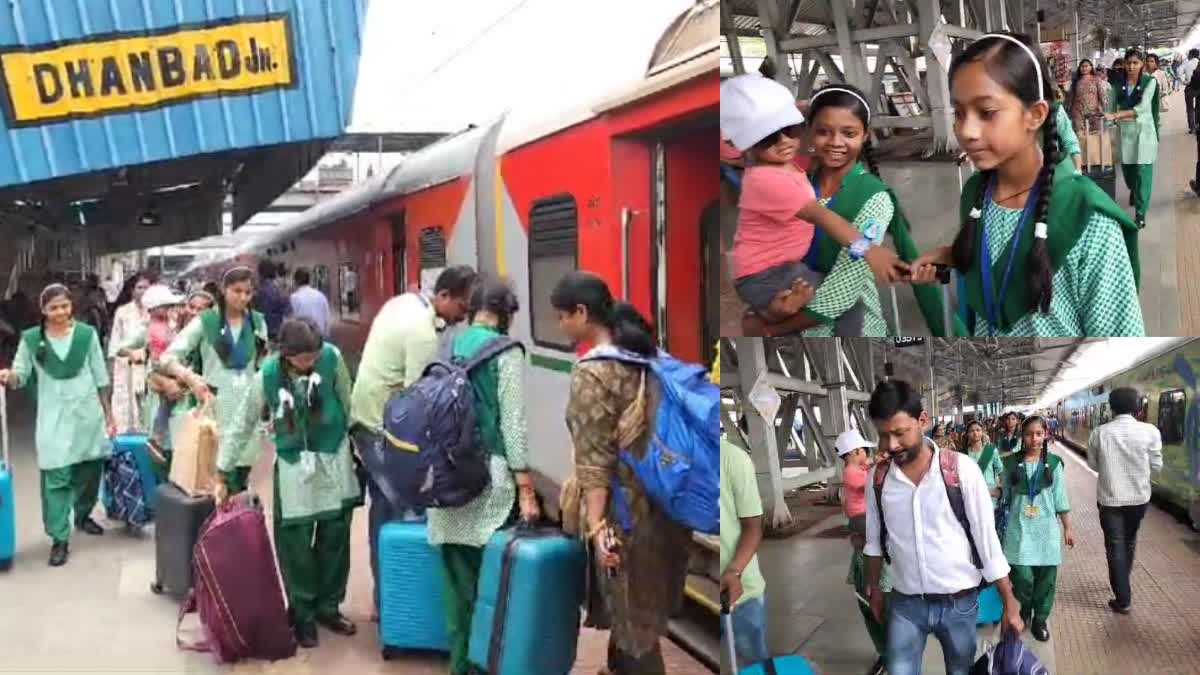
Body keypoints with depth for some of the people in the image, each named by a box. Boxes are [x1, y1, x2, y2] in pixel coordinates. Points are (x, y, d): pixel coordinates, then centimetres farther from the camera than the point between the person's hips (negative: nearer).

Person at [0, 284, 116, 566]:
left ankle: (82, 515, 39)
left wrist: (109, 415, 7)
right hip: (53, 418, -2)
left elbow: (100, 377, 5)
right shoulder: (31, 339, -3)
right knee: (56, 477, -6)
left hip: (88, 413, 2)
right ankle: (59, 538, 0)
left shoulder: (87, 334, -1)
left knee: (90, 470, 14)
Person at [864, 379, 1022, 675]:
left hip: (958, 603, -1)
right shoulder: (877, 477, -6)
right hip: (905, 603, 1)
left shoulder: (961, 469, -14)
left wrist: (1009, 604, -7)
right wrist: (874, 587, 15)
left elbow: (987, 540, -9)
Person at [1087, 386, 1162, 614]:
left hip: (1110, 497, -1)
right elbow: (1156, 466, -6)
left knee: (1115, 546, 5)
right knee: (1129, 541, 22)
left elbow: (1093, 465, 1)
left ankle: (1123, 600, 4)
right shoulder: (1149, 431, -14)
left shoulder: (1099, 433, -10)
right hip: (1139, 496, 1)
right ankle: (1122, 584, 41)